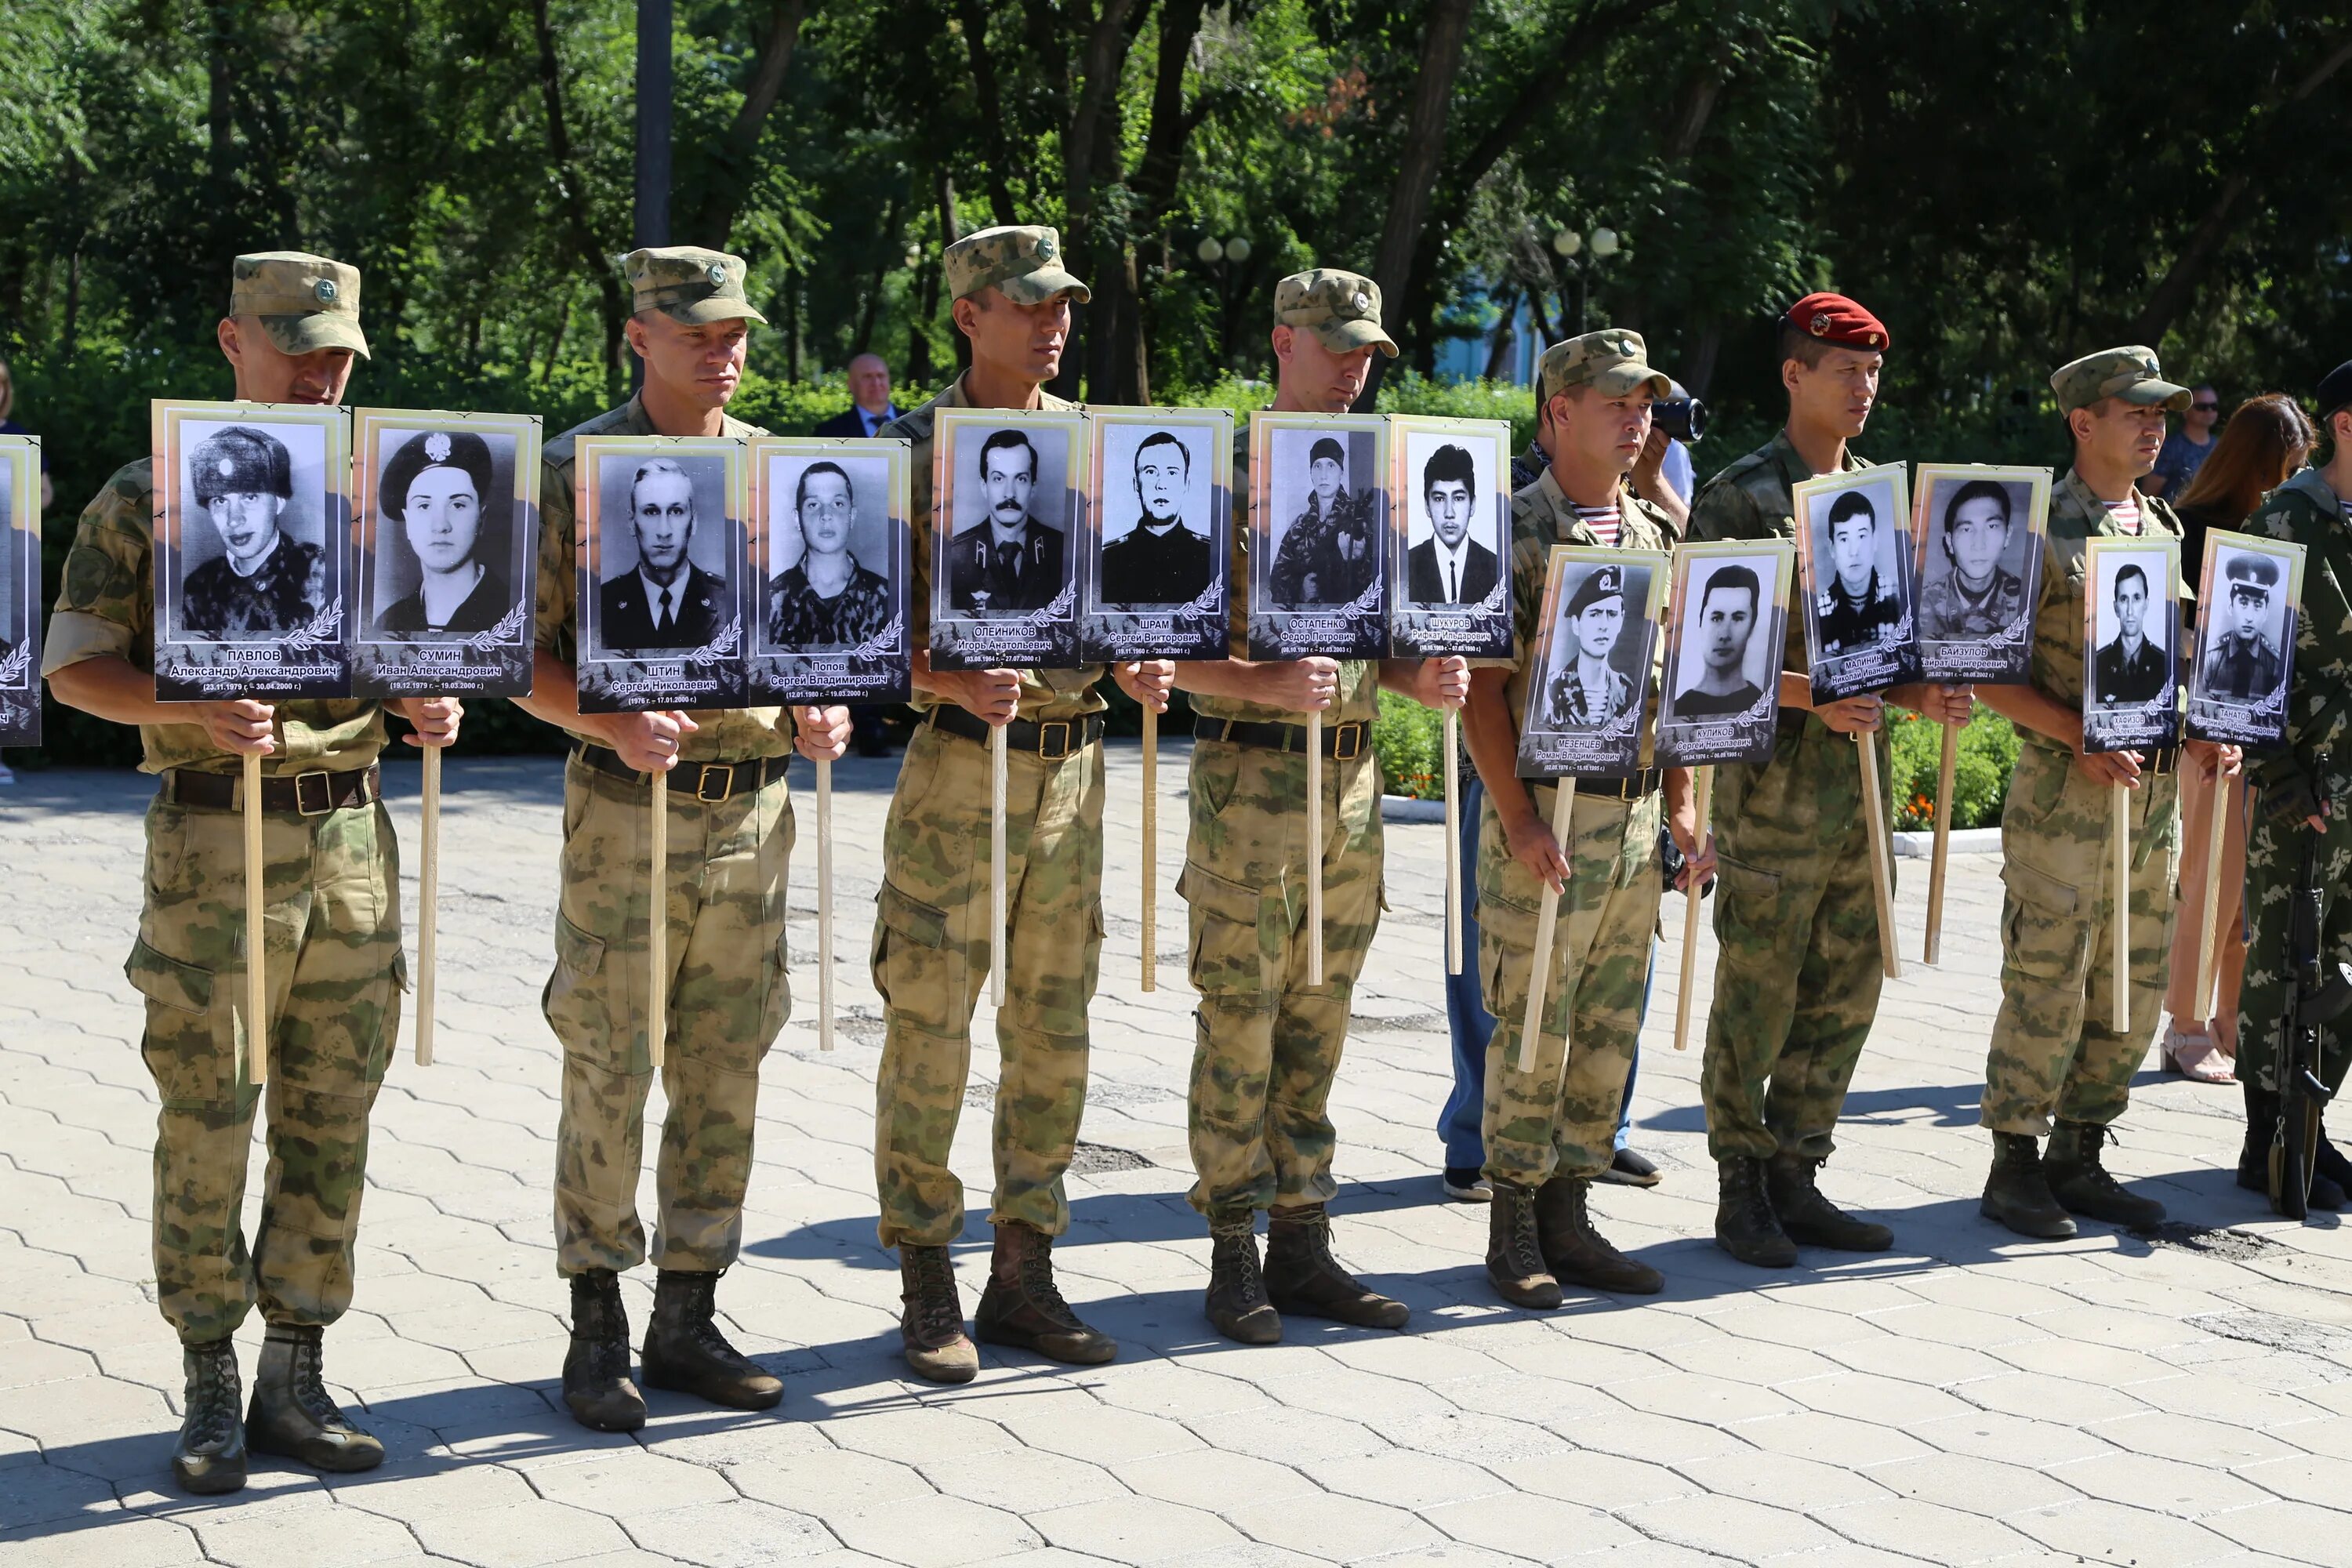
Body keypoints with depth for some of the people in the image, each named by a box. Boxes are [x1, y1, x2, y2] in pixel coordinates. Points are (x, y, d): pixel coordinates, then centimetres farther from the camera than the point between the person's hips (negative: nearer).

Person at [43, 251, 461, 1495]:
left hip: (351, 834, 4)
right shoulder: (149, 499, -1)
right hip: (215, 841, -4)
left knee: (331, 1116, 6)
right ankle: (210, 1394, 10)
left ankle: (294, 1384, 16)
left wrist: (434, 704, -3)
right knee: (208, 1121, -1)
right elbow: (74, 664, -2)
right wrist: (193, 712, -19)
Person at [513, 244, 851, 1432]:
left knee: (724, 1075, 9)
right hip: (627, 813, -4)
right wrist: (612, 724, -21)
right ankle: (596, 1333, 11)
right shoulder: (575, 470, -4)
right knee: (608, 1075, 0)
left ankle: (688, 1319, 19)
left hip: (755, 810, 5)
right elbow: (522, 653, -5)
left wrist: (823, 706, -4)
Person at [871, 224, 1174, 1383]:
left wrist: (1133, 662, -4)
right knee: (930, 1032, -2)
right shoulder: (914, 449, -3)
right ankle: (926, 1289, 7)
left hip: (1075, 762, 5)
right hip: (960, 766, -5)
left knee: (1052, 1029, 9)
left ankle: (1024, 1276, 18)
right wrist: (955, 683, -23)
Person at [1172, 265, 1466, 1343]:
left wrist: (1417, 679, 1)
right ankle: (1233, 1257, 5)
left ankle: (1302, 1250, 17)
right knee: (1240, 1023, -2)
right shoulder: (1221, 476, -6)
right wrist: (1262, 683, -25)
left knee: (1318, 1022, 10)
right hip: (1250, 777, -6)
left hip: (1352, 775, 6)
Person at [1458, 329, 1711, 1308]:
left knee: (1609, 1029, 9)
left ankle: (1567, 1215, 18)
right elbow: (1481, 685, -11)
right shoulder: (1514, 531, -7)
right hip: (1547, 811, -7)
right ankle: (1513, 1232, 7)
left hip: (1636, 812, 7)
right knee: (1534, 1027, -2)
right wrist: (1518, 818, -18)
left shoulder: (1654, 535, 14)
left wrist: (1682, 809, 11)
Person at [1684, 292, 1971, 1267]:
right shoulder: (1739, 497, -7)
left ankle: (1796, 1178, 19)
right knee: (1756, 996, -1)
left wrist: (1922, 697, 1)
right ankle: (1741, 1190, 9)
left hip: (1862, 775, 7)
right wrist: (1811, 695, -22)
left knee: (1844, 994, 9)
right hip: (1773, 783, -7)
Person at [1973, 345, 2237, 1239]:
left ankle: (2078, 1159, 21)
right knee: (2046, 989, -4)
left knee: (2131, 993, 10)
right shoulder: (2040, 532, -7)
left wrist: (2205, 732, 4)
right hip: (2063, 796, -7)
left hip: (2156, 792, 7)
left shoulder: (2166, 532, 15)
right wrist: (2082, 737, -20)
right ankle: (2015, 1167, 7)